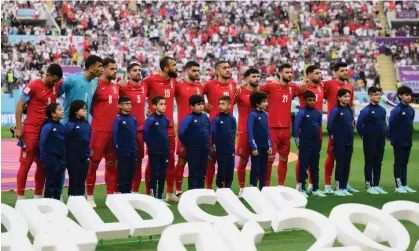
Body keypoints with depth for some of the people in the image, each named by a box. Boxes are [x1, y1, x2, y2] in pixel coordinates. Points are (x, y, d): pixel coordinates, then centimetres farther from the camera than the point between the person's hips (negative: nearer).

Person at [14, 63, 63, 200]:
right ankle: (20, 197, 2)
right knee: (25, 164, -2)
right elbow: (19, 106, -9)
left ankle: (38, 196, 18)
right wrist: (18, 128, -14)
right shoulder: (33, 86, -12)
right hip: (31, 131, -6)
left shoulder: (57, 86, 4)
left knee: (43, 164, 10)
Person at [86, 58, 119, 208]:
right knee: (93, 162, -3)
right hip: (99, 130, -7)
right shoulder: (97, 85, -8)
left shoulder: (116, 87, 12)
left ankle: (111, 194, 18)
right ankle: (90, 196, 3)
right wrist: (97, 117, -5)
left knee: (112, 163, 11)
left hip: (114, 130, 7)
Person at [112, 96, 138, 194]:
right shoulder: (118, 119, -7)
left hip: (133, 152, 5)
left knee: (131, 173, 10)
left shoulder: (134, 119, 9)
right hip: (123, 151, -5)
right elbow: (114, 134, -7)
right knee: (123, 173, -1)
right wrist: (117, 147, -8)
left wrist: (136, 148, 10)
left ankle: (128, 192, 19)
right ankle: (123, 193, 4)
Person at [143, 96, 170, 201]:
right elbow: (145, 135, -10)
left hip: (164, 152, 5)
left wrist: (166, 146, 11)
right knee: (154, 174, -2)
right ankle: (153, 196, 5)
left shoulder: (166, 119, 6)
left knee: (162, 175, 9)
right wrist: (152, 145, -4)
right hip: (154, 152, -5)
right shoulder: (150, 119, -11)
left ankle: (160, 197, 17)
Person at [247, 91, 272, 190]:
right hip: (257, 147, -6)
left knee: (264, 168, 11)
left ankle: (263, 188, 18)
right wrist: (253, 147, -16)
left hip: (265, 146, 6)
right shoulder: (252, 115, -11)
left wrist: (269, 145, 10)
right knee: (255, 168, 0)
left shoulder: (265, 114, 9)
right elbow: (250, 132, -14)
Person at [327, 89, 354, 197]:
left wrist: (350, 135, 10)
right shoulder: (336, 110, -9)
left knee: (347, 165, 7)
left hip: (349, 141, 6)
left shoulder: (350, 110, 10)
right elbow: (329, 125, -10)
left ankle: (344, 188, 13)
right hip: (339, 142, -6)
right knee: (340, 164, -3)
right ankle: (338, 189, 2)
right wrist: (332, 135, -3)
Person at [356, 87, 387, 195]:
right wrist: (365, 135, -4)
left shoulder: (382, 110, 7)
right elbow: (359, 126, -12)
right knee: (369, 163, 1)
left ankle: (376, 185, 17)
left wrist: (383, 134, 10)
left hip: (380, 141, 6)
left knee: (378, 163, 10)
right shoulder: (366, 110, -12)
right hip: (370, 141, -6)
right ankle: (368, 186, 7)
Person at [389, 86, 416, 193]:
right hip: (398, 142, -6)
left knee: (405, 163, 11)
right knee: (398, 162, 1)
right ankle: (399, 185, 5)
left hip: (408, 141, 6)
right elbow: (391, 125, -12)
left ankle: (404, 185, 16)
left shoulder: (411, 110, 7)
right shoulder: (396, 110, -14)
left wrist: (410, 137, 11)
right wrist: (392, 138, -8)